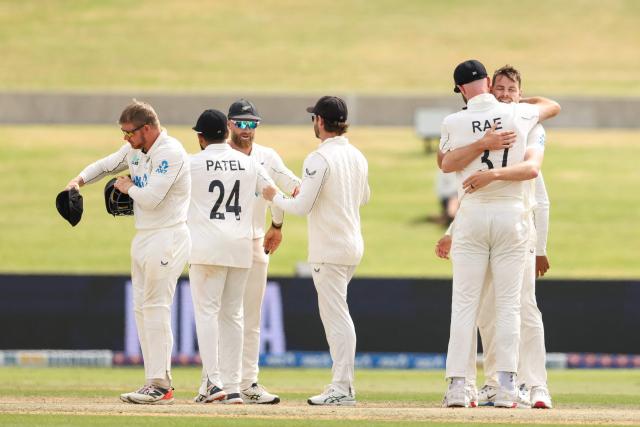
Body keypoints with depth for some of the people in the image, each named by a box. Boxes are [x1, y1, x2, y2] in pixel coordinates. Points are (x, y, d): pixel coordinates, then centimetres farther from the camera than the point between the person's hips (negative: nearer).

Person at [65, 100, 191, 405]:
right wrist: (79, 180, 7)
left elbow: (151, 198, -24)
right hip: (143, 238, 10)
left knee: (156, 308, -13)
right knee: (142, 309, 9)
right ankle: (157, 382, 11)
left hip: (167, 238, -10)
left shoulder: (170, 152, -17)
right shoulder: (134, 150, 11)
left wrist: (128, 187, -4)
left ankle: (160, 385, -15)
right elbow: (106, 165, 26)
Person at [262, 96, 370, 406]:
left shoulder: (319, 159, -16)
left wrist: (274, 197, 1)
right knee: (334, 312, 17)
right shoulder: (357, 157, 9)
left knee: (336, 314, -7)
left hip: (329, 250, -8)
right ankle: (343, 382, 15)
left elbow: (302, 207, -19)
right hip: (354, 246, 8)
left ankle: (342, 388, -8)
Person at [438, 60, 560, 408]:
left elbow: (446, 164, -8)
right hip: (511, 215, 1)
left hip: (472, 214, -1)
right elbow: (554, 107, 19)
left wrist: (482, 143, -8)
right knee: (508, 304, 3)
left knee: (464, 303, 1)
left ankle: (457, 385, -5)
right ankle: (506, 386, -3)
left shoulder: (454, 123, -3)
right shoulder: (518, 114, 1)